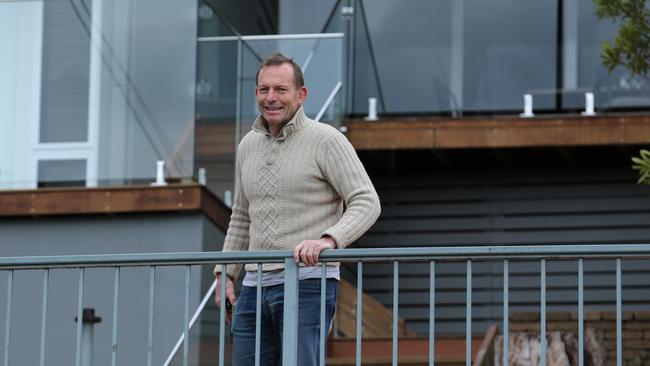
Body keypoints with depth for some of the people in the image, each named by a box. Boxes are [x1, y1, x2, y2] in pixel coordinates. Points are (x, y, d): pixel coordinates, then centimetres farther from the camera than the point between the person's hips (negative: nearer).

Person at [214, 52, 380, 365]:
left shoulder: (326, 140, -5)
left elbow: (367, 203, -12)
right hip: (256, 284, 7)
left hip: (308, 283, -7)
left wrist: (328, 240, -28)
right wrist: (224, 275, 18)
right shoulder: (249, 146, 15)